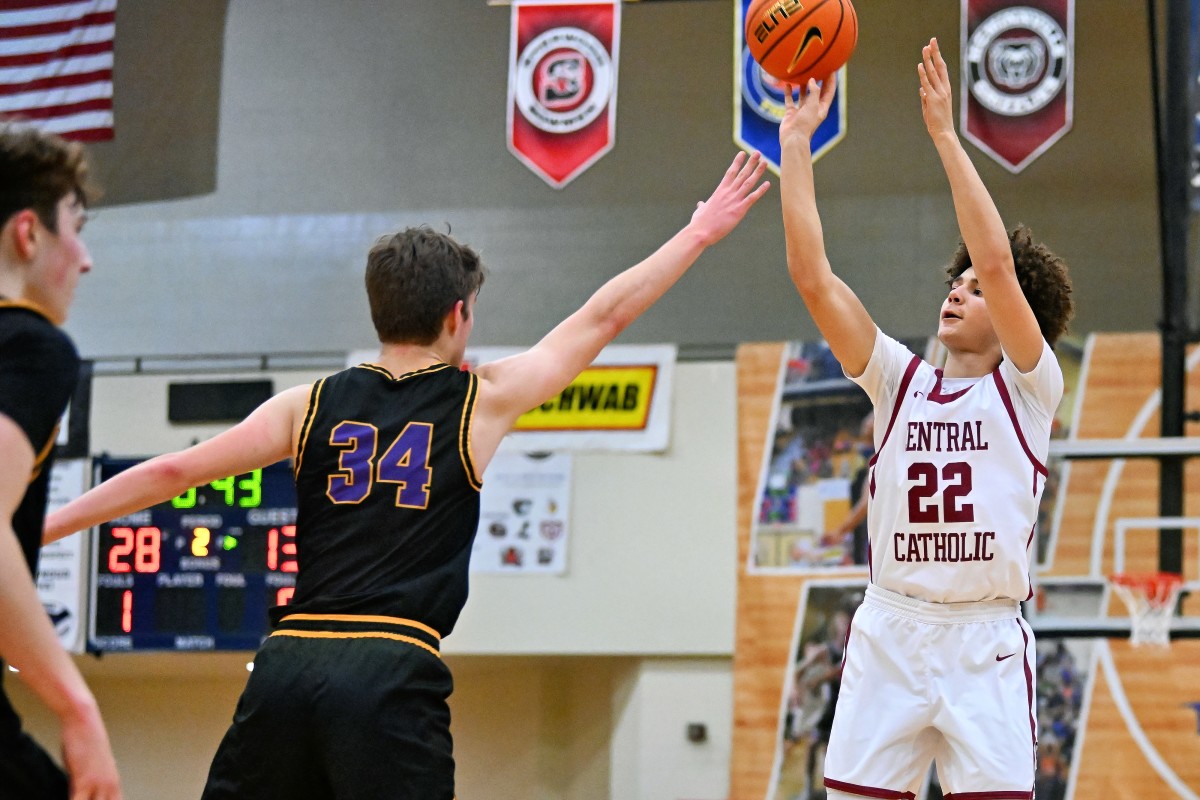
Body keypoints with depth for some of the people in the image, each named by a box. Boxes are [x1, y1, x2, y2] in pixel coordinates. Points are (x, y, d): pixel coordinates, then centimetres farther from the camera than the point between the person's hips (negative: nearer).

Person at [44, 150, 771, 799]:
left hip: (289, 661, 4)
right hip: (391, 670, -3)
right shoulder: (482, 402, 8)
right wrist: (699, 234, 28)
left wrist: (48, 525, 19)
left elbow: (171, 473, 12)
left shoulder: (313, 405, 14)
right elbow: (603, 316, 17)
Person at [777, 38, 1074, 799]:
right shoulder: (901, 381, 13)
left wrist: (946, 135, -12)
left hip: (985, 642, -3)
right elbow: (813, 274, 6)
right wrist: (795, 145, 2)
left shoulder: (1028, 388, 2)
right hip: (889, 632, 4)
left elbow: (997, 260, -12)